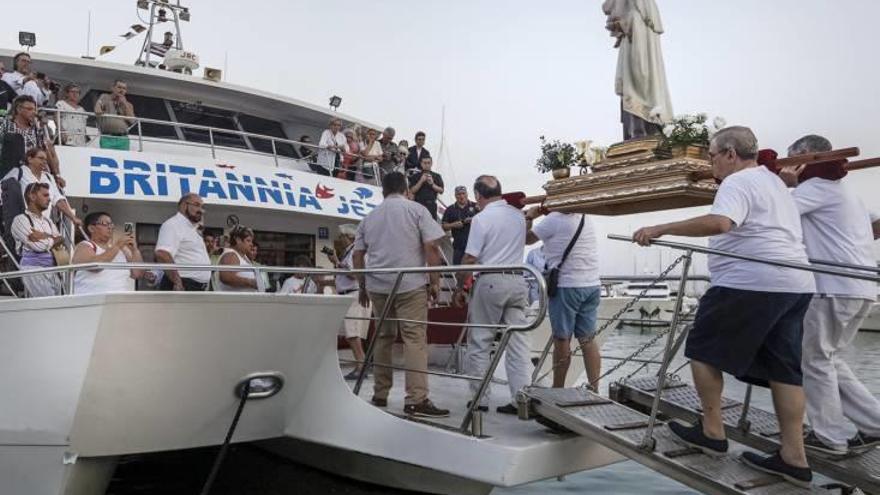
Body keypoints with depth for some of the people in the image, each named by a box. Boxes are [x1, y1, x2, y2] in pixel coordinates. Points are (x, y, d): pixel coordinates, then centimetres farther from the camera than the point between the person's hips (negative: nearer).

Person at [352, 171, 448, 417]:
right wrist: (435, 281, -2)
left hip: (377, 285, 5)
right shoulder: (417, 210, 3)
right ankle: (416, 399, -14)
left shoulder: (369, 217, 15)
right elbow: (431, 247, -6)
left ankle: (380, 395, 19)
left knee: (383, 337, 15)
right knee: (415, 338, -7)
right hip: (410, 283, -4)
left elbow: (357, 254, 15)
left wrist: (362, 286, 22)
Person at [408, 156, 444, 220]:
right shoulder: (416, 176, 8)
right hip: (419, 204, -1)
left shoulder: (437, 176, 12)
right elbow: (412, 191, -1)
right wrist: (421, 181, -11)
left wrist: (432, 184, -9)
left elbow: (441, 191, 6)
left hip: (431, 205, 1)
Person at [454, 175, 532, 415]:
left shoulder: (481, 218, -9)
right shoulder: (519, 215, 10)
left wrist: (459, 289, -2)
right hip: (518, 281, 6)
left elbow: (470, 258, -10)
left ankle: (480, 399, 10)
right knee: (517, 343, 7)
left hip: (490, 281, -5)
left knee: (479, 343, 6)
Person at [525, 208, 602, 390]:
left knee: (562, 340, 3)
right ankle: (594, 390, 9)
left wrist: (528, 218, 13)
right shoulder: (586, 219, 13)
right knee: (588, 339, 8)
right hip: (592, 285, 7)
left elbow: (527, 239, -1)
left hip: (567, 287, -7)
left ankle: (557, 389, 12)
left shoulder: (554, 219, -10)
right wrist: (545, 213, 18)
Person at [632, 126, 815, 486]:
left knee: (703, 350, 3)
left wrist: (661, 229, -29)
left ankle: (712, 432, 8)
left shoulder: (738, 182, -8)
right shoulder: (775, 182, 25)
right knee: (784, 367, 8)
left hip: (750, 283, -10)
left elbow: (719, 223, -28)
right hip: (795, 284, 10)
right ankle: (794, 458, 9)